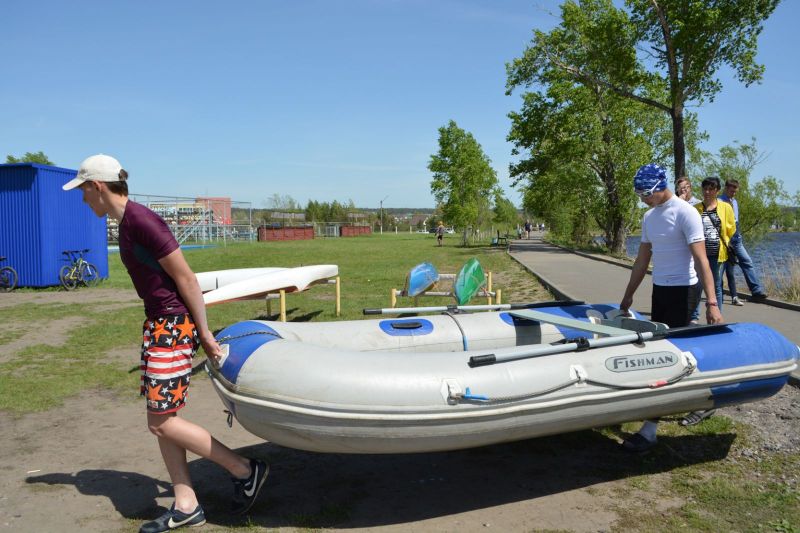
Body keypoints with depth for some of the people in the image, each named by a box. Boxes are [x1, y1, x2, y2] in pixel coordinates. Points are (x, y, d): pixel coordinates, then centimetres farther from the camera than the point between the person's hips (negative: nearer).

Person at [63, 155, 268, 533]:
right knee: (160, 420, 12)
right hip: (158, 324, 10)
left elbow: (186, 279, -17)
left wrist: (204, 333, -12)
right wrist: (198, 331, 14)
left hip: (173, 325, -10)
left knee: (162, 422, -3)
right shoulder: (127, 224, 12)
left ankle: (246, 470, 10)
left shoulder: (141, 221, -17)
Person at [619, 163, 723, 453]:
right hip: (660, 289, 8)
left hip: (682, 290, -8)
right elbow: (642, 260, 17)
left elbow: (700, 259, -19)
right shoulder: (649, 216, 10)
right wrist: (628, 296, 19)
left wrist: (711, 302, -24)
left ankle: (650, 429, -6)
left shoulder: (685, 213, -14)